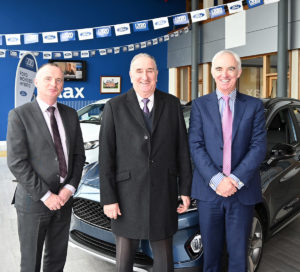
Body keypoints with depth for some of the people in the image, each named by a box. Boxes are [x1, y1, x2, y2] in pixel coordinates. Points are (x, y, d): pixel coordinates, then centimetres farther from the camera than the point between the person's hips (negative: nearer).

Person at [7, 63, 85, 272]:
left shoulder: (71, 115, 8)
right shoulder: (19, 115, -8)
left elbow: (79, 155, 8)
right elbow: (16, 162, -14)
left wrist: (69, 188, -6)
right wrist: (45, 196, -16)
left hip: (63, 199, 5)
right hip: (33, 201, -4)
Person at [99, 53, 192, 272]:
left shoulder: (172, 104, 3)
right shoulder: (115, 107, -3)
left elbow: (182, 150, 4)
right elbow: (106, 156, -5)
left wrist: (185, 190, 2)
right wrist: (108, 198, -7)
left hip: (164, 194, 2)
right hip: (128, 194, -1)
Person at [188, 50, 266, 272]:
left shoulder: (254, 106, 5)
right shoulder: (200, 105, 4)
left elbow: (259, 147, -3)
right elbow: (196, 146, -4)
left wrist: (236, 179, -15)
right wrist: (216, 179, -16)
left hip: (243, 191, 0)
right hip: (209, 190, 0)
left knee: (239, 253, 10)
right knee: (211, 252, 13)